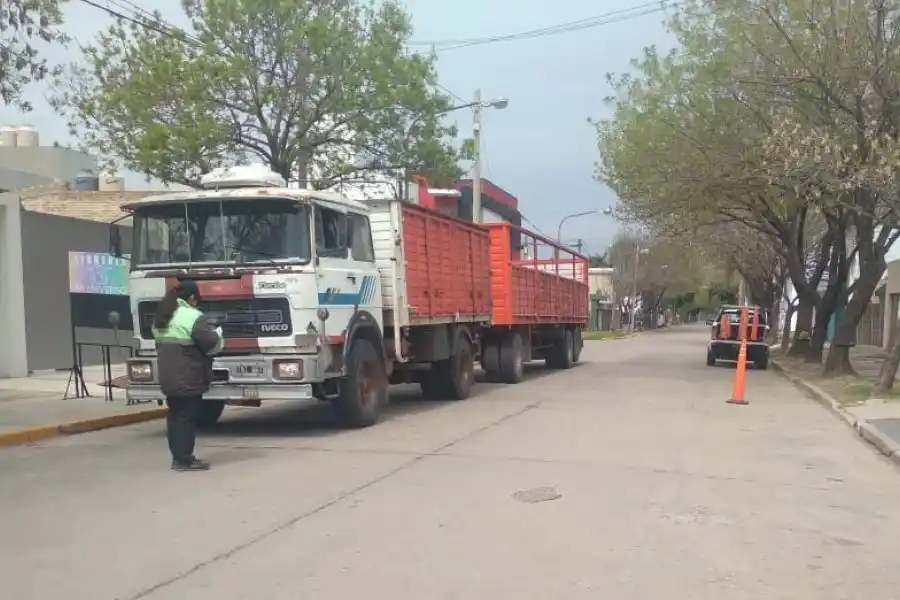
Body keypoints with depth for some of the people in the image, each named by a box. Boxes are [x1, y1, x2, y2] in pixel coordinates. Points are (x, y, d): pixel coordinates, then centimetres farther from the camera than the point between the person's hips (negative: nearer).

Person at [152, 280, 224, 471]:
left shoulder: (161, 316, 15)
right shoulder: (193, 317, -14)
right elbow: (211, 342, -16)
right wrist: (217, 334, 5)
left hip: (168, 376, 8)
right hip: (187, 378, -8)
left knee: (175, 415, 13)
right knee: (187, 416, -3)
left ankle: (177, 456, 19)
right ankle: (185, 460, 0)